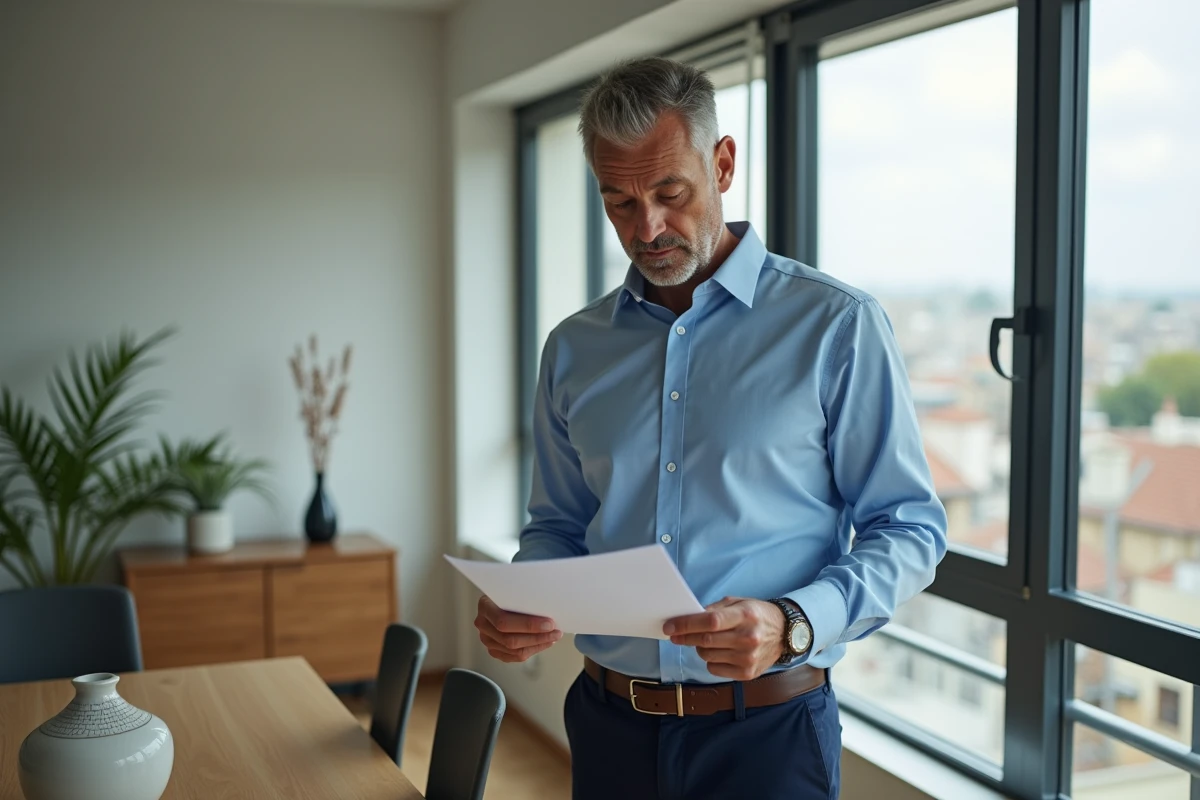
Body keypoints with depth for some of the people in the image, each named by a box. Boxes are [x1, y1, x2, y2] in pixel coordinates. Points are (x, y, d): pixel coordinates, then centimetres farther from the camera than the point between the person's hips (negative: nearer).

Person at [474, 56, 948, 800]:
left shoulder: (838, 327, -7)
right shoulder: (574, 349, 6)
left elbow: (910, 530, -7)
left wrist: (795, 625, -23)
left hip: (765, 733, -4)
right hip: (609, 723, 4)